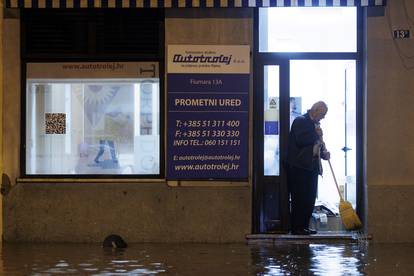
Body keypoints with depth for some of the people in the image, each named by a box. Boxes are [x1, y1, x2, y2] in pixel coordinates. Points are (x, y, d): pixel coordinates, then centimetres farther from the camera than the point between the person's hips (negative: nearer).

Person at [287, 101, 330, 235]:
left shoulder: (315, 125, 20)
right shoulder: (300, 121, -6)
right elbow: (300, 140, -21)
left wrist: (324, 154, 8)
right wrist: (316, 134, -11)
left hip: (312, 167, 9)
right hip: (299, 167, -9)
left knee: (310, 199, 9)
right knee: (299, 199, -7)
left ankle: (304, 226, 15)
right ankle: (296, 227, -3)